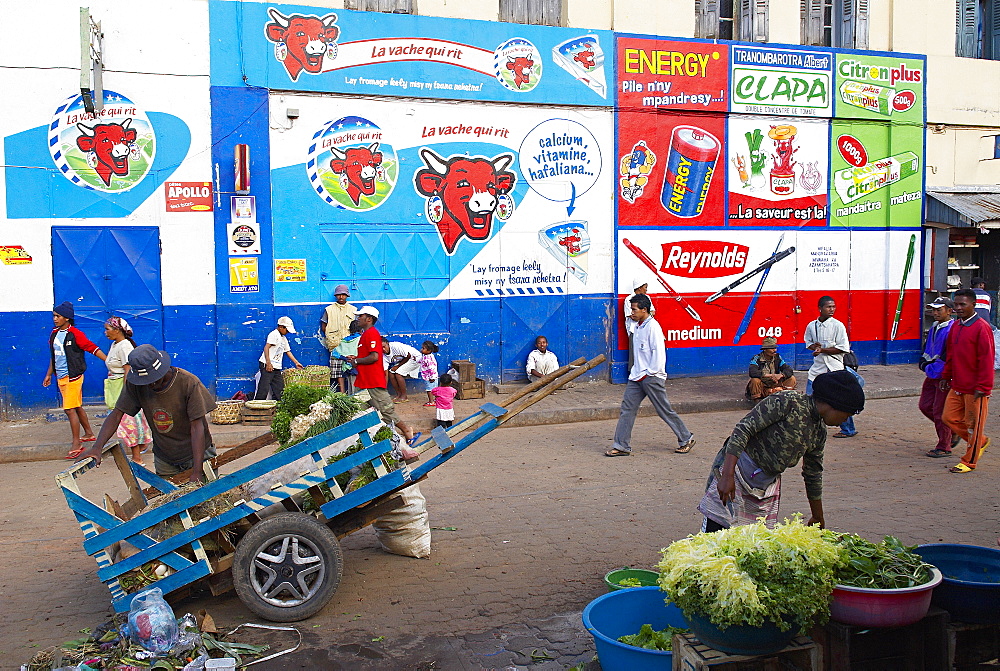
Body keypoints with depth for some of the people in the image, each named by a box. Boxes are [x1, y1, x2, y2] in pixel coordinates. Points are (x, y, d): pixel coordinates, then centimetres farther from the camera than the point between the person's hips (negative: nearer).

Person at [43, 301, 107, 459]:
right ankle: (89, 434, 31)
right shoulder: (54, 334, 11)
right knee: (77, 407, 17)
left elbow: (93, 348, -13)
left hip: (72, 376, -8)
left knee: (70, 409, -10)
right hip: (60, 377, 8)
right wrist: (49, 374, 25)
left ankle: (76, 444, -5)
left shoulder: (75, 334, -12)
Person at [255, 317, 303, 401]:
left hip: (276, 367, 9)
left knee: (279, 387, 7)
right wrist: (268, 363, -22)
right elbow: (266, 347, -16)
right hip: (267, 365, -9)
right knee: (264, 387, -12)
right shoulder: (274, 334, -7)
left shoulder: (284, 339, 21)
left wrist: (296, 363, 24)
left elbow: (288, 351, 27)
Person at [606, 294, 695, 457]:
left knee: (665, 411, 2)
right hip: (637, 376, 8)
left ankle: (686, 439, 20)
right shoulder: (638, 327, 13)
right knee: (627, 408, 2)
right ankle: (621, 446, 6)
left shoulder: (652, 326, -14)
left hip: (652, 377, -8)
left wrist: (648, 373, -16)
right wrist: (636, 371, 13)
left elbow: (659, 353, -18)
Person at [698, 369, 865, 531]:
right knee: (716, 532, -12)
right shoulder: (787, 403, -16)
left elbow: (813, 475, 22)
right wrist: (728, 476, -29)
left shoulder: (820, 433, 9)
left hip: (767, 486, 8)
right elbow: (742, 430, -22)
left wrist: (818, 519, 30)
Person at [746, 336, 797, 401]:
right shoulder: (757, 359, -12)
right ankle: (756, 400, -15)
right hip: (762, 387, -4)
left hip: (774, 385, 4)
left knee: (792, 379, -9)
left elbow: (789, 370, -4)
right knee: (755, 380, -35)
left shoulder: (777, 358, 2)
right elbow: (752, 373, -30)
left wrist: (781, 375, -27)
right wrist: (770, 375, -33)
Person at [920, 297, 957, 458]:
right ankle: (953, 430, 32)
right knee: (925, 406, 13)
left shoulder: (952, 330, -17)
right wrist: (924, 362, 6)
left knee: (940, 411, -2)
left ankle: (944, 448, 10)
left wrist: (931, 367, -17)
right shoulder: (934, 327, 12)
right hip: (932, 375, 9)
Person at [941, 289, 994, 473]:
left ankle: (969, 462, 16)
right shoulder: (955, 326, 10)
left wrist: (982, 387, -17)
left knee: (973, 424, 3)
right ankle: (981, 441, 31)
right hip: (957, 386, 8)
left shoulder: (981, 328, -14)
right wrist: (946, 376, 19)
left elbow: (986, 359, -16)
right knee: (949, 417, 9)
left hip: (975, 388, -8)